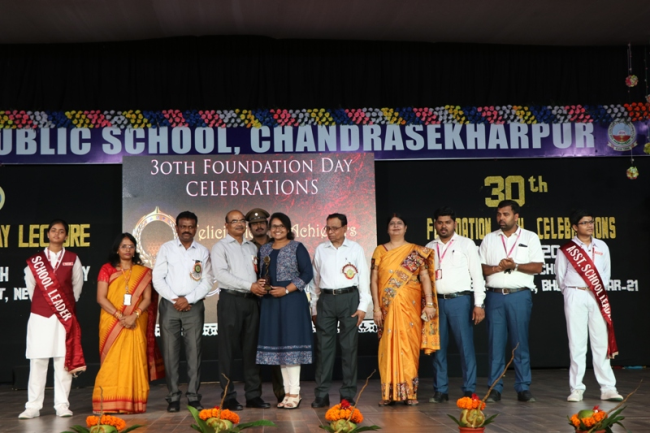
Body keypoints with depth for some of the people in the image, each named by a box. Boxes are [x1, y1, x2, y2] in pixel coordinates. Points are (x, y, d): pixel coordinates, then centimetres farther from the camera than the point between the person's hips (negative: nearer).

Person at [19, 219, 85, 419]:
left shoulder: (73, 259, 6)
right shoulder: (35, 260, 6)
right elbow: (30, 284, 14)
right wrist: (40, 303, 12)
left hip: (64, 316, 0)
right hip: (39, 316, 0)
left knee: (64, 361, 1)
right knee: (37, 361, -1)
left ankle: (62, 405, 6)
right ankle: (33, 406, 3)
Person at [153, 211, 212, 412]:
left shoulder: (203, 251, 8)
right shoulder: (166, 249, 6)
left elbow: (207, 281, 2)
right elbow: (157, 279, 0)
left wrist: (188, 300, -9)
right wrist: (175, 299, -9)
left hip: (193, 305, 0)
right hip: (169, 305, 0)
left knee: (194, 351, -1)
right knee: (170, 352, 0)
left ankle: (193, 396, 4)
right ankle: (173, 396, 5)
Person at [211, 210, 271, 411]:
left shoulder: (252, 247, 19)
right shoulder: (220, 247, 2)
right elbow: (221, 274, -11)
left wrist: (261, 284, -3)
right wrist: (249, 286, -16)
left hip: (252, 300, 5)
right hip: (231, 300, -5)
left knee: (251, 348, 7)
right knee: (228, 349, -3)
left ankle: (253, 395, 12)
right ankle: (228, 397, 2)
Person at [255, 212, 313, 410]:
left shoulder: (297, 247, -1)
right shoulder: (264, 249, 14)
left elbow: (307, 273, -7)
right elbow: (260, 273, 20)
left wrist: (286, 290, -14)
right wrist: (260, 283, -3)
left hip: (292, 300, -5)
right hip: (270, 302, 5)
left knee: (291, 342, -7)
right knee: (277, 343, 5)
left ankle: (294, 393, -1)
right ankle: (288, 391, 12)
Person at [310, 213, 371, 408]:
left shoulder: (355, 249, 5)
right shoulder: (320, 250, 10)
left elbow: (364, 277, 3)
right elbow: (316, 279, 12)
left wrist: (363, 306, -3)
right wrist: (314, 308, 11)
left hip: (349, 298, -1)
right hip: (326, 299, 2)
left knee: (349, 347, 1)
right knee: (323, 347, 0)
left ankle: (348, 394, 9)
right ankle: (322, 395, 5)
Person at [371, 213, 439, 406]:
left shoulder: (417, 251, 6)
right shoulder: (380, 251, 7)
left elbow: (425, 278, 0)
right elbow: (373, 280, 3)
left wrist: (429, 303, -9)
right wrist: (376, 307, -4)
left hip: (411, 306, 0)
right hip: (388, 307, 1)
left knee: (410, 346, 0)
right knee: (389, 346, 1)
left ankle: (409, 391, 8)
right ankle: (389, 392, 6)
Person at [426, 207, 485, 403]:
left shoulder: (466, 244, 3)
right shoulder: (429, 248, 13)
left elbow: (477, 275, 0)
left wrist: (478, 304, -7)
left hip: (460, 300, -3)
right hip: (437, 301, 3)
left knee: (466, 346, -3)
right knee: (438, 347, 6)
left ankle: (469, 390, 5)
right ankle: (440, 391, 14)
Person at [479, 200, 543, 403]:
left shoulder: (530, 237, 8)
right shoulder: (489, 239, 13)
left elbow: (537, 266, 0)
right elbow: (480, 268, 8)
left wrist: (515, 266, -12)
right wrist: (498, 268, -10)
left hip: (520, 296, -2)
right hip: (495, 296, 2)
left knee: (520, 342, 1)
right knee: (495, 343, 1)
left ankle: (523, 388, 7)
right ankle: (495, 389, 6)